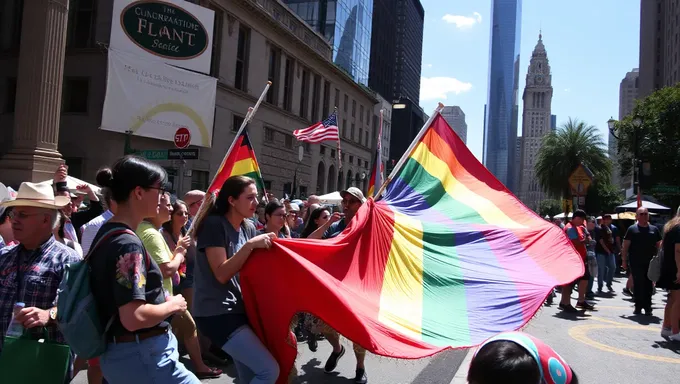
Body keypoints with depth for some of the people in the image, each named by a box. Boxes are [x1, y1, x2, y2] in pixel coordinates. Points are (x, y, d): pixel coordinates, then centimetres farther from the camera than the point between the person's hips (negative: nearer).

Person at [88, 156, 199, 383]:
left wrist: (163, 299, 12)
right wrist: (173, 305, -11)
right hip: (142, 356, -9)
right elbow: (134, 317, -28)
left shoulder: (106, 234, 8)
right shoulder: (128, 243, -21)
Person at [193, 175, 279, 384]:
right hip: (217, 313, -8)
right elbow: (222, 274, -20)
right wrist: (249, 245, -26)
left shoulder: (249, 228, 8)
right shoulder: (214, 225, -14)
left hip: (239, 309, 8)